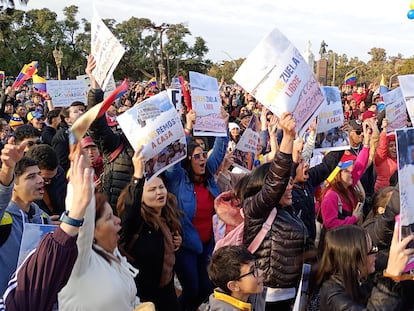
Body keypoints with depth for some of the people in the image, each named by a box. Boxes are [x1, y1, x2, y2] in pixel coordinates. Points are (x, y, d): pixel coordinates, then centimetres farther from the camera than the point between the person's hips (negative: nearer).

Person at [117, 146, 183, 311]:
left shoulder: (169, 214, 0)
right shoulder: (135, 219, -19)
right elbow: (130, 206, -45)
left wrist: (177, 242, -2)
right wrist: (138, 175, -56)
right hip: (141, 293, -6)